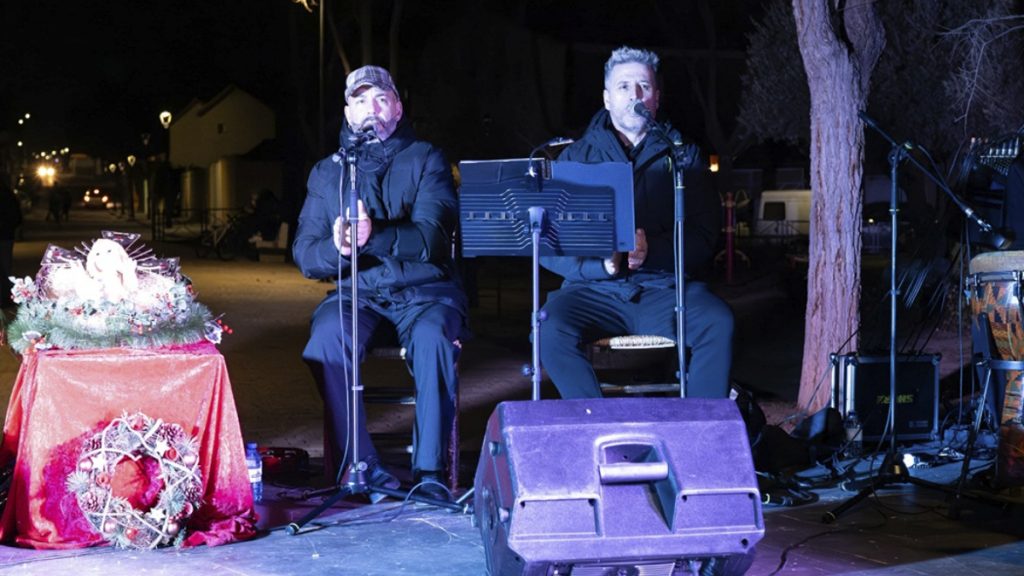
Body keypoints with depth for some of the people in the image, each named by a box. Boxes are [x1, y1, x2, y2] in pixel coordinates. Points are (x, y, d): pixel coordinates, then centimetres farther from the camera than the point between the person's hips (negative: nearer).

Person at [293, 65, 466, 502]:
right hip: (357, 291, 2)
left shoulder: (425, 160, 4)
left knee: (433, 339, -34)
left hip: (423, 289, -2)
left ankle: (429, 469, -23)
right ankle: (362, 464, -18)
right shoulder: (327, 172, 14)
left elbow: (431, 237, -12)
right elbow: (304, 253, 5)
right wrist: (337, 249, -20)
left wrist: (375, 236, -31)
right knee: (325, 339, -29)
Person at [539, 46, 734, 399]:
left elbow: (705, 233, 0)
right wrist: (600, 262, -17)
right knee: (550, 328, -30)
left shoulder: (682, 154, 12)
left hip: (665, 288, 0)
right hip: (595, 289, 0)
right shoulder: (578, 156, 11)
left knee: (718, 322, -29)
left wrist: (653, 251, -19)